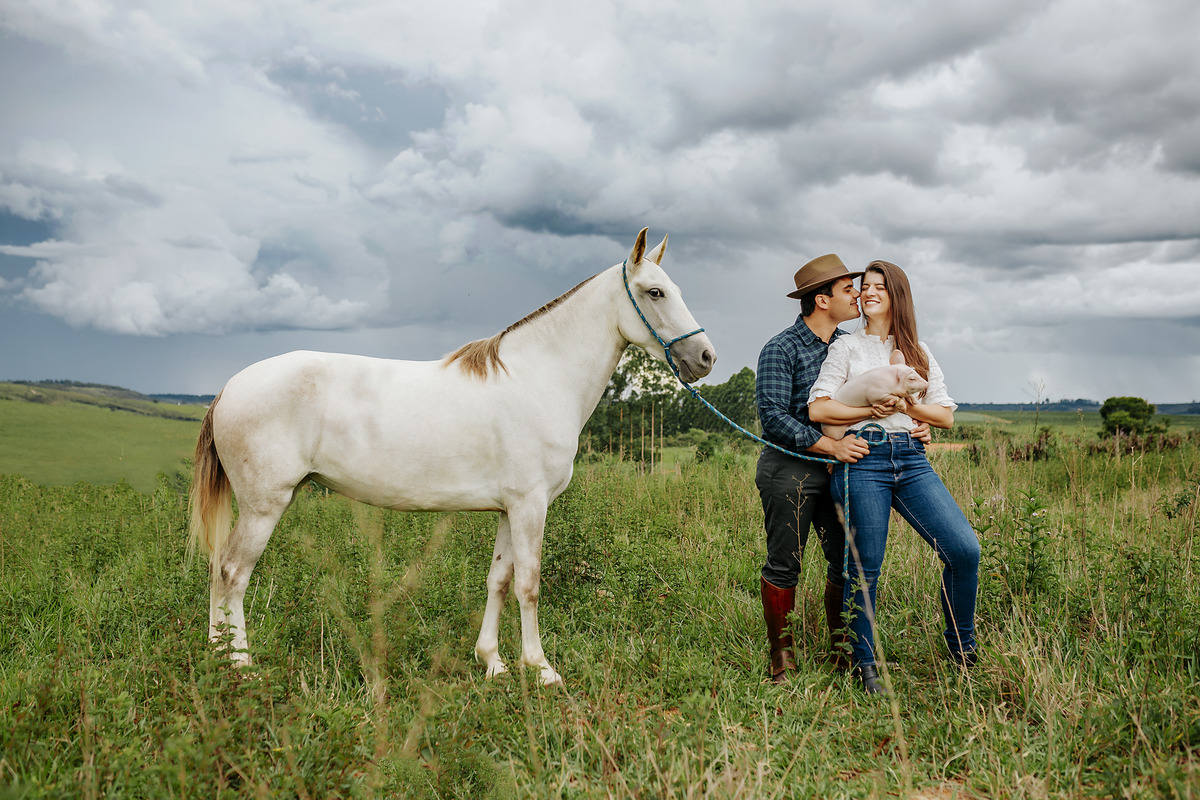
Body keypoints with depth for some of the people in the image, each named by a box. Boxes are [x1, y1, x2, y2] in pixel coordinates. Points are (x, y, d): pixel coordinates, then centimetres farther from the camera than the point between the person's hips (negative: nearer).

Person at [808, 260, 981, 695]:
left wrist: (907, 405, -3)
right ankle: (864, 664, 14)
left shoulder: (919, 353, 19)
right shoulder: (847, 347, 8)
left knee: (965, 548, -10)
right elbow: (818, 409, -3)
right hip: (863, 460, -3)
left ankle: (961, 647, 12)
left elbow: (946, 416, 14)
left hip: (912, 461, 3)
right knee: (864, 567, -2)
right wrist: (872, 408, -9)